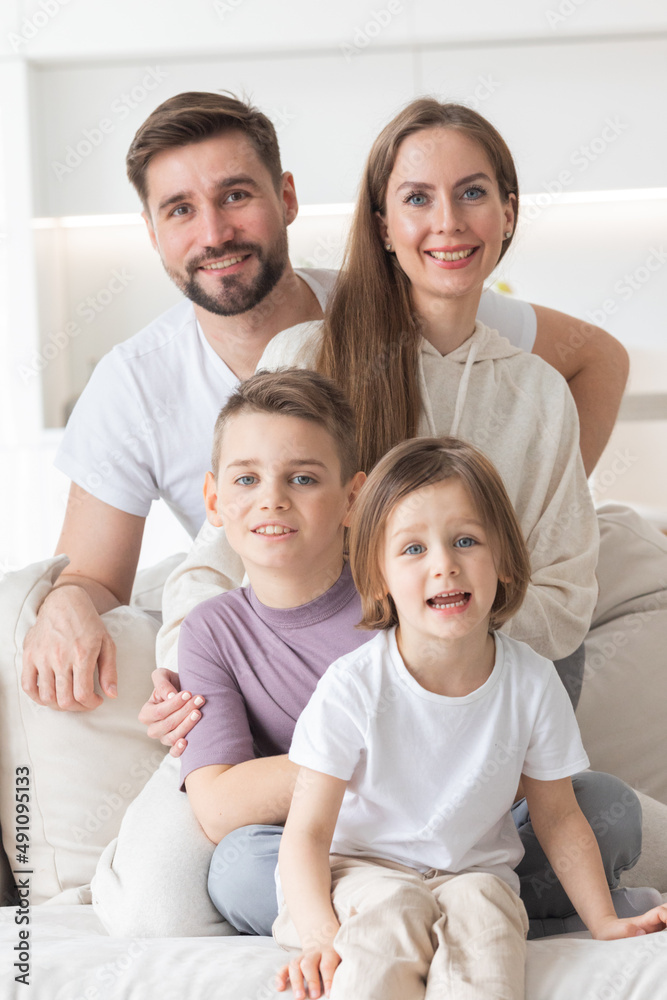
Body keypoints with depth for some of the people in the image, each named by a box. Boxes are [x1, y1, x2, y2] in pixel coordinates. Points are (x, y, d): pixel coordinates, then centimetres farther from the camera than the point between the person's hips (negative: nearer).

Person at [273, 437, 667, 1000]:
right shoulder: (352, 688, -16)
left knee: (480, 914, -31)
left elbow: (557, 816, 7)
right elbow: (307, 831, -14)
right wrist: (321, 934, -29)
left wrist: (604, 921, 1)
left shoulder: (532, 685, -7)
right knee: (391, 912, -34)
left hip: (476, 869, 2)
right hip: (366, 868, -2)